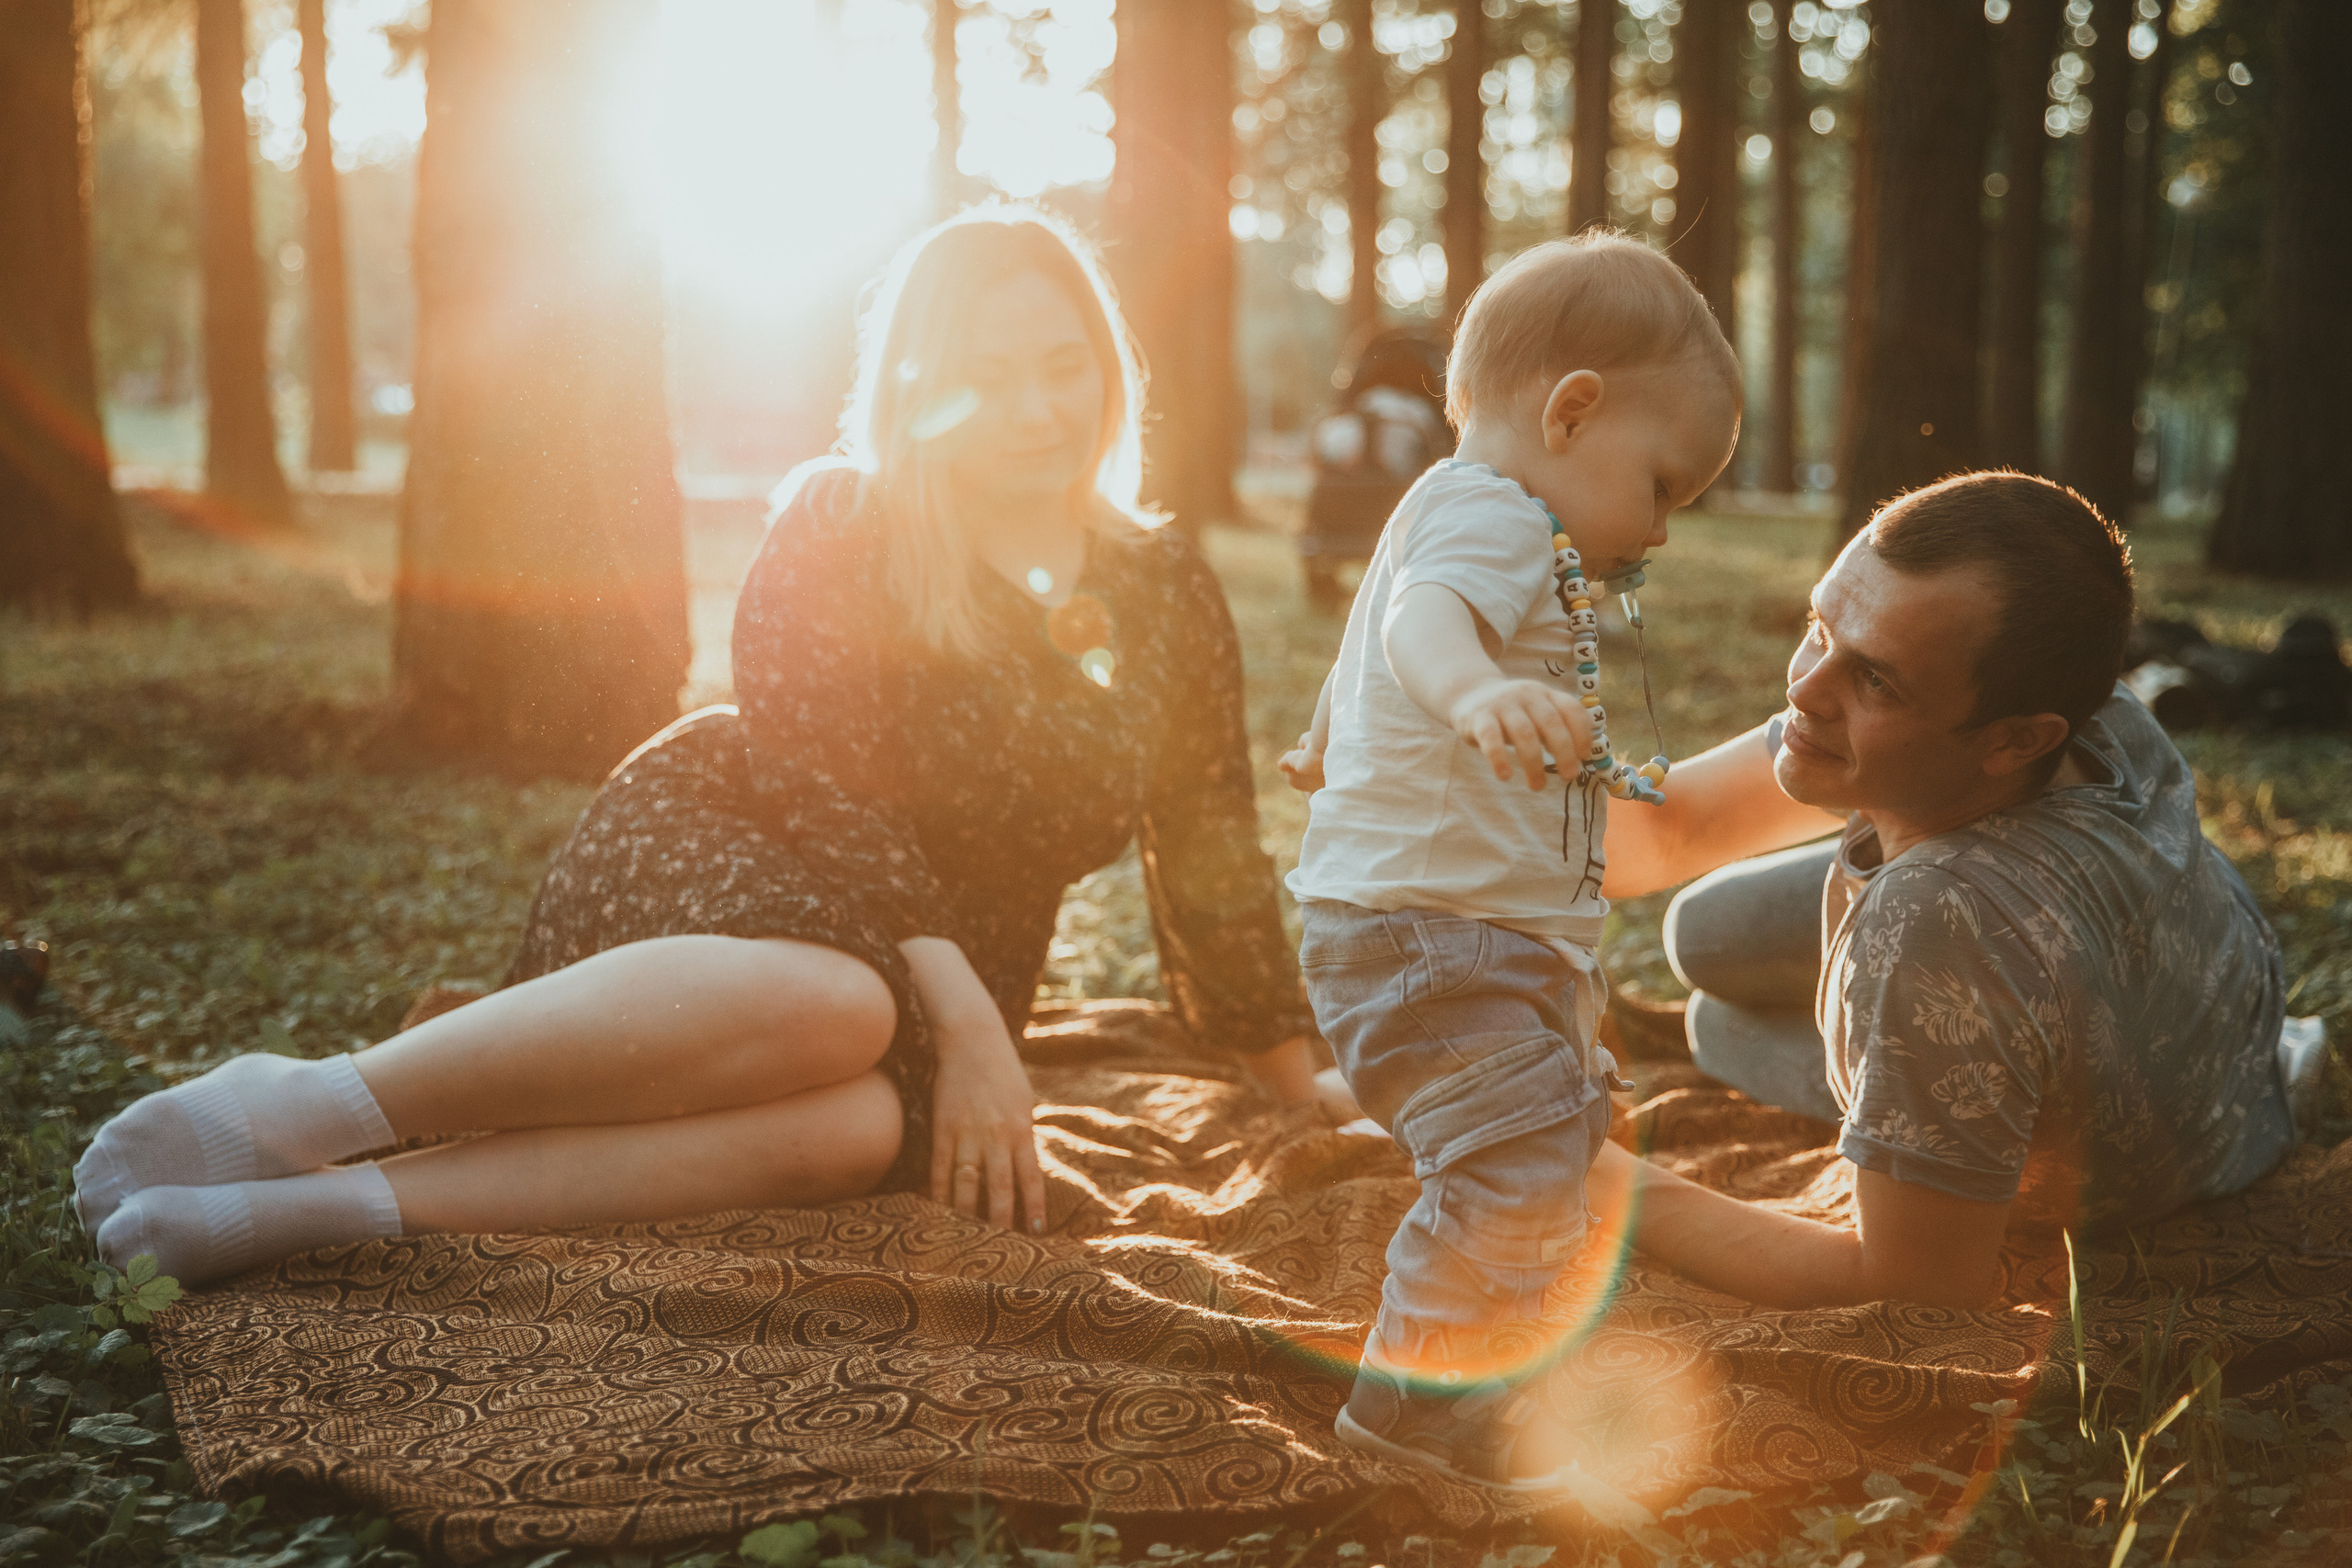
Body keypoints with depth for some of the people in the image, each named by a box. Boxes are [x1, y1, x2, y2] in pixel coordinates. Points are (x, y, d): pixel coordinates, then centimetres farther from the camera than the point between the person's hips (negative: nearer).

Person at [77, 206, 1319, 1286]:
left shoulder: (1165, 593, 9)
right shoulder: (842, 531, -2)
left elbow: (1215, 864, 14)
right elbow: (818, 787, -12)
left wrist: (1307, 1095, 11)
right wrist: (963, 1020, -22)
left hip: (948, 979, 4)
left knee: (859, 1125, -35)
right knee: (833, 999, -41)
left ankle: (327, 1205, -41)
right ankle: (299, 1109, -36)